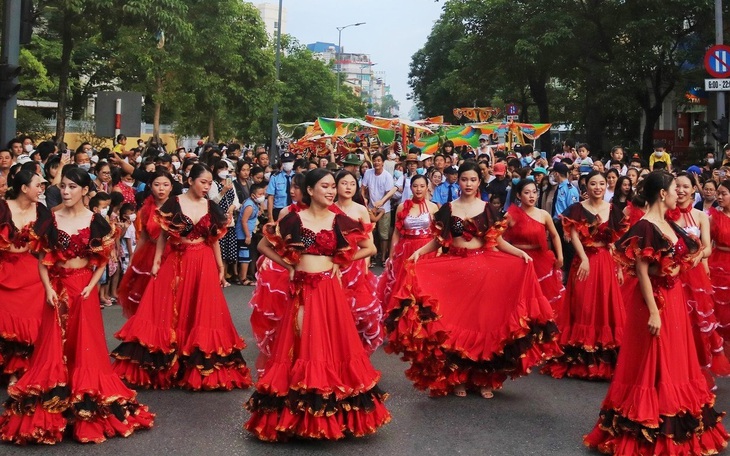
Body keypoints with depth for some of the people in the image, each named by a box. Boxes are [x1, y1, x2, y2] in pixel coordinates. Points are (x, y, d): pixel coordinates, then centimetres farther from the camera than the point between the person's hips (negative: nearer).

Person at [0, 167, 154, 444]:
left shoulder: (95, 221, 0)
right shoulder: (50, 220, 3)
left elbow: (102, 261, 2)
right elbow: (42, 260, 3)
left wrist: (90, 287, -11)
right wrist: (48, 288, -9)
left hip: (84, 289, -1)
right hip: (57, 289, 1)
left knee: (85, 347, 0)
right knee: (54, 347, 0)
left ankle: (87, 408, 9)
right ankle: (50, 409, 8)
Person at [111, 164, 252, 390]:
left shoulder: (211, 208, 4)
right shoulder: (173, 204, -4)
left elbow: (215, 240, 10)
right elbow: (163, 235, 1)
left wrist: (220, 268, 10)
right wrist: (156, 262, -5)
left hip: (203, 265, 2)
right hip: (175, 263, -2)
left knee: (202, 314, 2)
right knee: (169, 312, 0)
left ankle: (201, 368, 11)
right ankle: (164, 365, 11)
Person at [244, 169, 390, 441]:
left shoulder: (340, 221, 3)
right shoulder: (294, 220, -1)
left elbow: (370, 248, 9)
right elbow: (263, 246, 8)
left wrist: (339, 261, 2)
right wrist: (288, 265, 0)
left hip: (329, 292, 1)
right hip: (302, 291, -1)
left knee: (333, 347, 3)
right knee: (302, 349, 1)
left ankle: (335, 413, 14)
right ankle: (299, 414, 10)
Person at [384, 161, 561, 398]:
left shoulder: (487, 208, 5)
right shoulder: (448, 208, 5)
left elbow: (498, 241, 2)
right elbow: (438, 240, 3)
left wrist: (519, 252, -12)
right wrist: (419, 251, -13)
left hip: (484, 269, 0)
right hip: (454, 270, 0)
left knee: (484, 321, 0)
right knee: (456, 322, 1)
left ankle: (485, 379, 9)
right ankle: (458, 378, 11)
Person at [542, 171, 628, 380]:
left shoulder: (614, 211, 9)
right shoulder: (577, 209, 0)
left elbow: (617, 242, 7)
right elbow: (574, 236, -8)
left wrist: (619, 267, 0)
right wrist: (584, 259, -21)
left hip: (607, 263, 3)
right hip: (584, 261, -3)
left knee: (607, 308, 4)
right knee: (584, 309, 0)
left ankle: (604, 361, 13)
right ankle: (580, 360, 7)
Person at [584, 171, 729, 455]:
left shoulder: (669, 225, 9)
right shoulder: (645, 227, -18)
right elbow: (641, 272, -21)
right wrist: (653, 312, -23)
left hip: (673, 299, 9)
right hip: (653, 301, -9)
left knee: (674, 362, 16)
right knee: (651, 365, 0)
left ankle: (674, 428, 28)